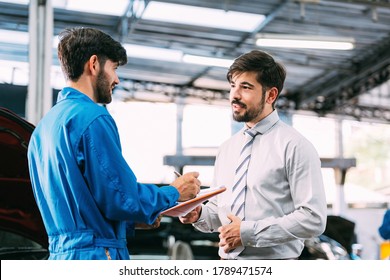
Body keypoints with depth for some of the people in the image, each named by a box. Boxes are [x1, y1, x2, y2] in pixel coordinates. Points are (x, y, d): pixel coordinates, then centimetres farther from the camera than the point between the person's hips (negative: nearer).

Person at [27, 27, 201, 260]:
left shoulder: (43, 126, 15)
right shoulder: (93, 118, -13)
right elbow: (121, 197, -16)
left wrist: (131, 220, 19)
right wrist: (174, 193, 0)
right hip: (96, 254, -9)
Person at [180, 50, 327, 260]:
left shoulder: (294, 146, -10)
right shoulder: (227, 148, 10)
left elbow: (313, 219, -16)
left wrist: (249, 232, -17)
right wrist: (199, 215, -5)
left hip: (273, 264, -5)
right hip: (227, 260, 5)